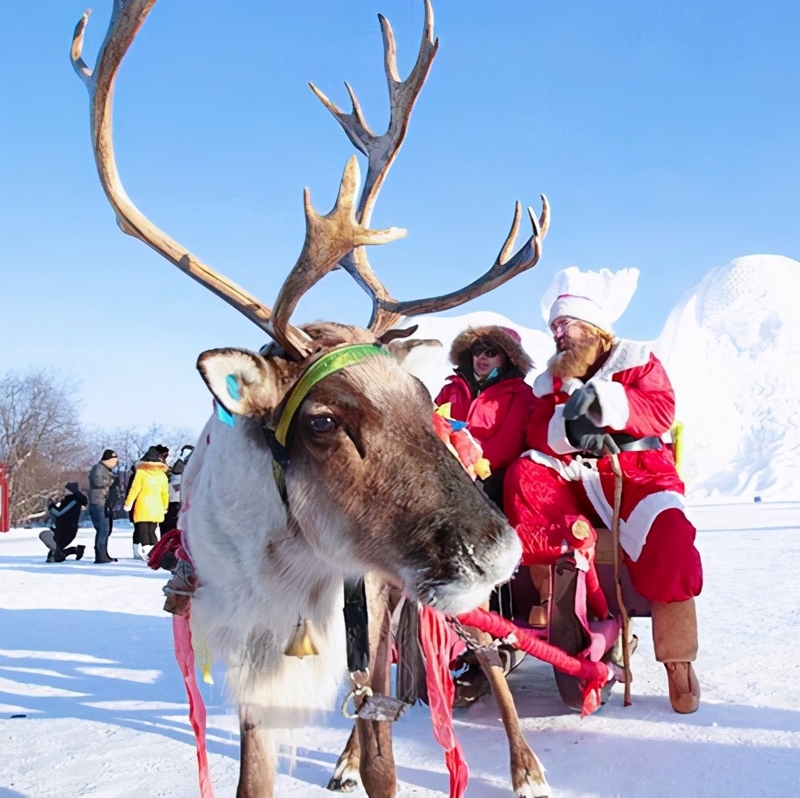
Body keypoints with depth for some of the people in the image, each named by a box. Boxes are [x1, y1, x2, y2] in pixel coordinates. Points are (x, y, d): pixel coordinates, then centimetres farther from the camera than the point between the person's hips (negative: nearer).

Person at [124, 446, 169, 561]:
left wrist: (128, 503, -1)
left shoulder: (140, 473, -5)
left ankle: (144, 552, -11)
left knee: (142, 531, 0)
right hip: (156, 509, 4)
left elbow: (134, 489, -8)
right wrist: (164, 507, 21)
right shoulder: (162, 475, 6)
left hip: (142, 508, -3)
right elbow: (165, 493, 10)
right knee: (152, 532, 12)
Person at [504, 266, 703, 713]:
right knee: (524, 475, -21)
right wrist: (567, 427, -21)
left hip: (639, 473, -4)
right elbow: (539, 434, 1)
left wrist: (602, 400, -24)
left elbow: (662, 411, -12)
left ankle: (678, 661, -15)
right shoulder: (551, 379, 14)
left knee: (670, 543, -30)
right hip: (576, 479, 4)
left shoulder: (637, 360, 4)